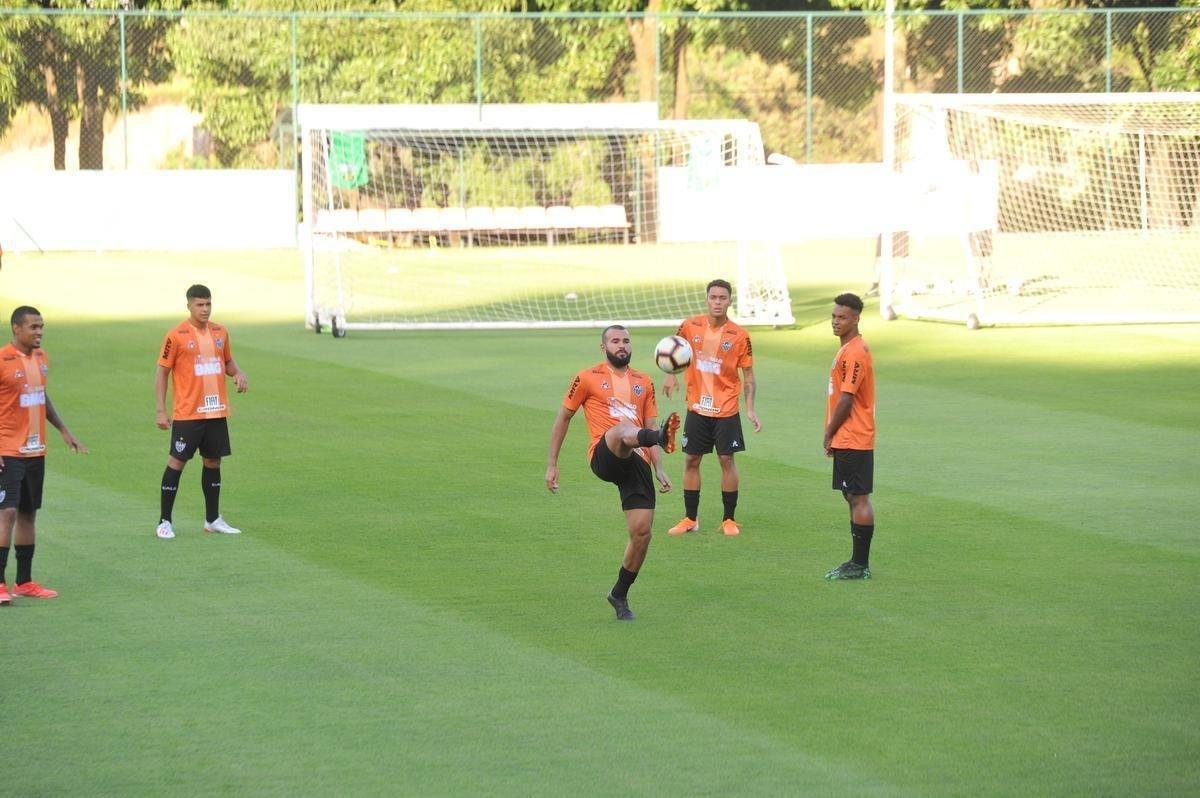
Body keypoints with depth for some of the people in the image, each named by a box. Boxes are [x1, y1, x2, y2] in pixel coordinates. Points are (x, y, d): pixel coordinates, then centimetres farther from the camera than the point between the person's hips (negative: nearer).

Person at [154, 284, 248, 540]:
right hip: (187, 413, -5)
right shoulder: (176, 336, -8)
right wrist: (161, 411, -10)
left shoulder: (220, 332, 8)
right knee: (176, 462, -3)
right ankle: (164, 521, 2)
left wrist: (238, 373, -1)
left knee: (213, 462, 11)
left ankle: (213, 519, 21)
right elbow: (162, 372, -5)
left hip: (217, 412, 5)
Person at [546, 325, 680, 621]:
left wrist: (659, 470, 12)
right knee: (623, 429, -39)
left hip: (637, 463, 5)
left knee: (642, 533, -4)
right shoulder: (588, 378, 9)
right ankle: (663, 438, -74)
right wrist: (552, 464, 11)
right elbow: (563, 418, 14)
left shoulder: (644, 383, 21)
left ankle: (620, 595, 14)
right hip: (604, 457, -4)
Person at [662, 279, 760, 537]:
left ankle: (729, 520, 9)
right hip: (697, 407, 2)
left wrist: (750, 409, -10)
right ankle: (690, 519, 15)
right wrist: (670, 375, -1)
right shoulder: (690, 326, -3)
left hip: (726, 410, -2)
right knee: (691, 460, 6)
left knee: (727, 460, -2)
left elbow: (748, 375, -2)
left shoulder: (739, 336, -8)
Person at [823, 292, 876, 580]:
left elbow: (846, 400, -19)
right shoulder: (849, 349, 15)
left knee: (859, 499, -7)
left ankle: (860, 565, -6)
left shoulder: (855, 352, -17)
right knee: (854, 499, 13)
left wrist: (829, 434, -9)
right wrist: (832, 435, 15)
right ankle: (858, 562, 18)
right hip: (847, 439, 11)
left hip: (853, 440, -11)